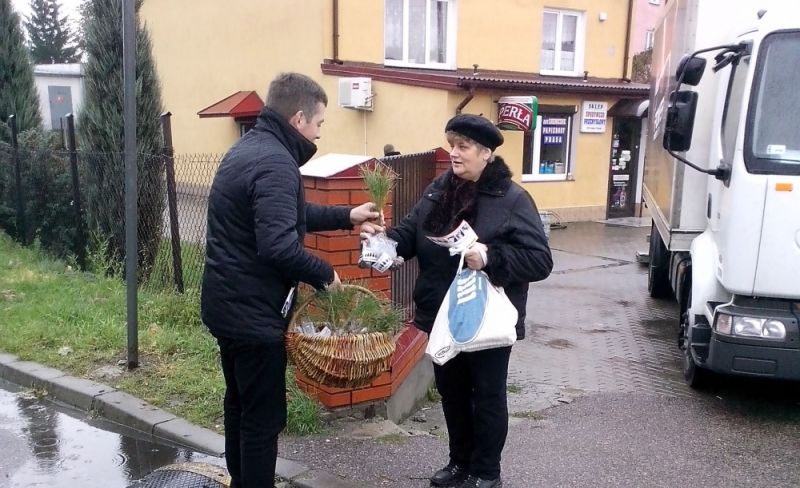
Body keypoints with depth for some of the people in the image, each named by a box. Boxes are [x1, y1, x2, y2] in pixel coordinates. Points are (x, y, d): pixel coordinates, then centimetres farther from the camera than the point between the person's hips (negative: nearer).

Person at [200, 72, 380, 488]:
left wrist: (346, 217, 19)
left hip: (228, 302, 11)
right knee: (263, 416, 3)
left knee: (240, 404, 22)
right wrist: (324, 273, -15)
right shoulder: (275, 162, -22)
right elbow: (279, 247, -31)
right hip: (253, 311, -11)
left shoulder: (249, 148, 11)